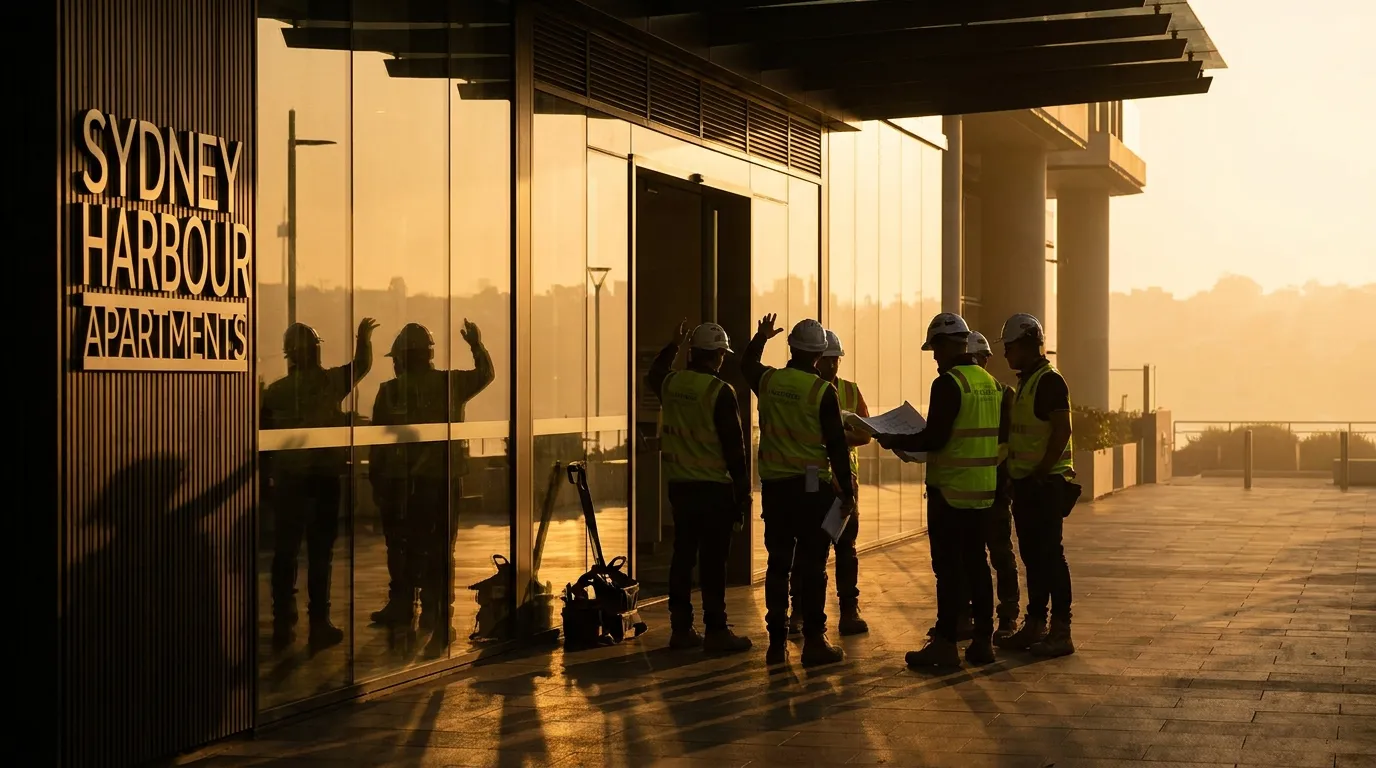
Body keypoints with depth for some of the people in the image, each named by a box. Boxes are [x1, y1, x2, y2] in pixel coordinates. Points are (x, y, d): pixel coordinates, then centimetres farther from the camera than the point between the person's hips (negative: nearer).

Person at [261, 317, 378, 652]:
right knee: (320, 552, 1)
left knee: (285, 552, 8)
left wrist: (269, 474, 12)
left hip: (287, 478, 2)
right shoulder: (331, 381, -6)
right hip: (325, 476, -2)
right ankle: (319, 624, 1)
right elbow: (361, 365, 11)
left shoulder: (274, 391, 0)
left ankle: (283, 625, 9)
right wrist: (363, 337, 24)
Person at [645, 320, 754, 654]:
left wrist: (672, 345, 40)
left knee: (683, 555, 13)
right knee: (713, 560, -3)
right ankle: (716, 631, 0)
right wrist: (742, 490, -5)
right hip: (713, 487, -6)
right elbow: (734, 446, -12)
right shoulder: (720, 392, -14)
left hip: (679, 484, 6)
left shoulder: (672, 383, 3)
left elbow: (653, 376, 31)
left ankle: (681, 627, 19)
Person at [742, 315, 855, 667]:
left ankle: (777, 640, 14)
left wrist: (760, 338, 43)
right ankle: (814, 641, -1)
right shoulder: (823, 391, -12)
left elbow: (747, 367, 27)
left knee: (778, 562, 11)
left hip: (774, 484, 4)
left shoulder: (768, 381, 1)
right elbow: (836, 445, -10)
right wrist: (847, 491, -3)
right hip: (812, 485, -4)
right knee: (811, 564, -1)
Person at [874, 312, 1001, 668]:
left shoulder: (948, 383, -15)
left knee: (948, 566, -3)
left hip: (950, 489, -8)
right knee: (976, 563, 12)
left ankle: (946, 643, -1)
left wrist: (895, 442, -6)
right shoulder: (991, 383, 10)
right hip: (982, 491, 8)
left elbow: (934, 438, -20)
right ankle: (983, 639, 15)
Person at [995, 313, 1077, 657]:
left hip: (1046, 482, -10)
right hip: (1026, 483, 10)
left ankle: (1061, 632, -4)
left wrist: (1041, 472, -21)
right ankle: (1034, 626, 19)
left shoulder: (1050, 380, -12)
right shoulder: (1025, 383, 17)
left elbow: (1062, 429, -20)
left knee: (1050, 555, -7)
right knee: (1032, 555, 12)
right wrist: (1015, 475, 15)